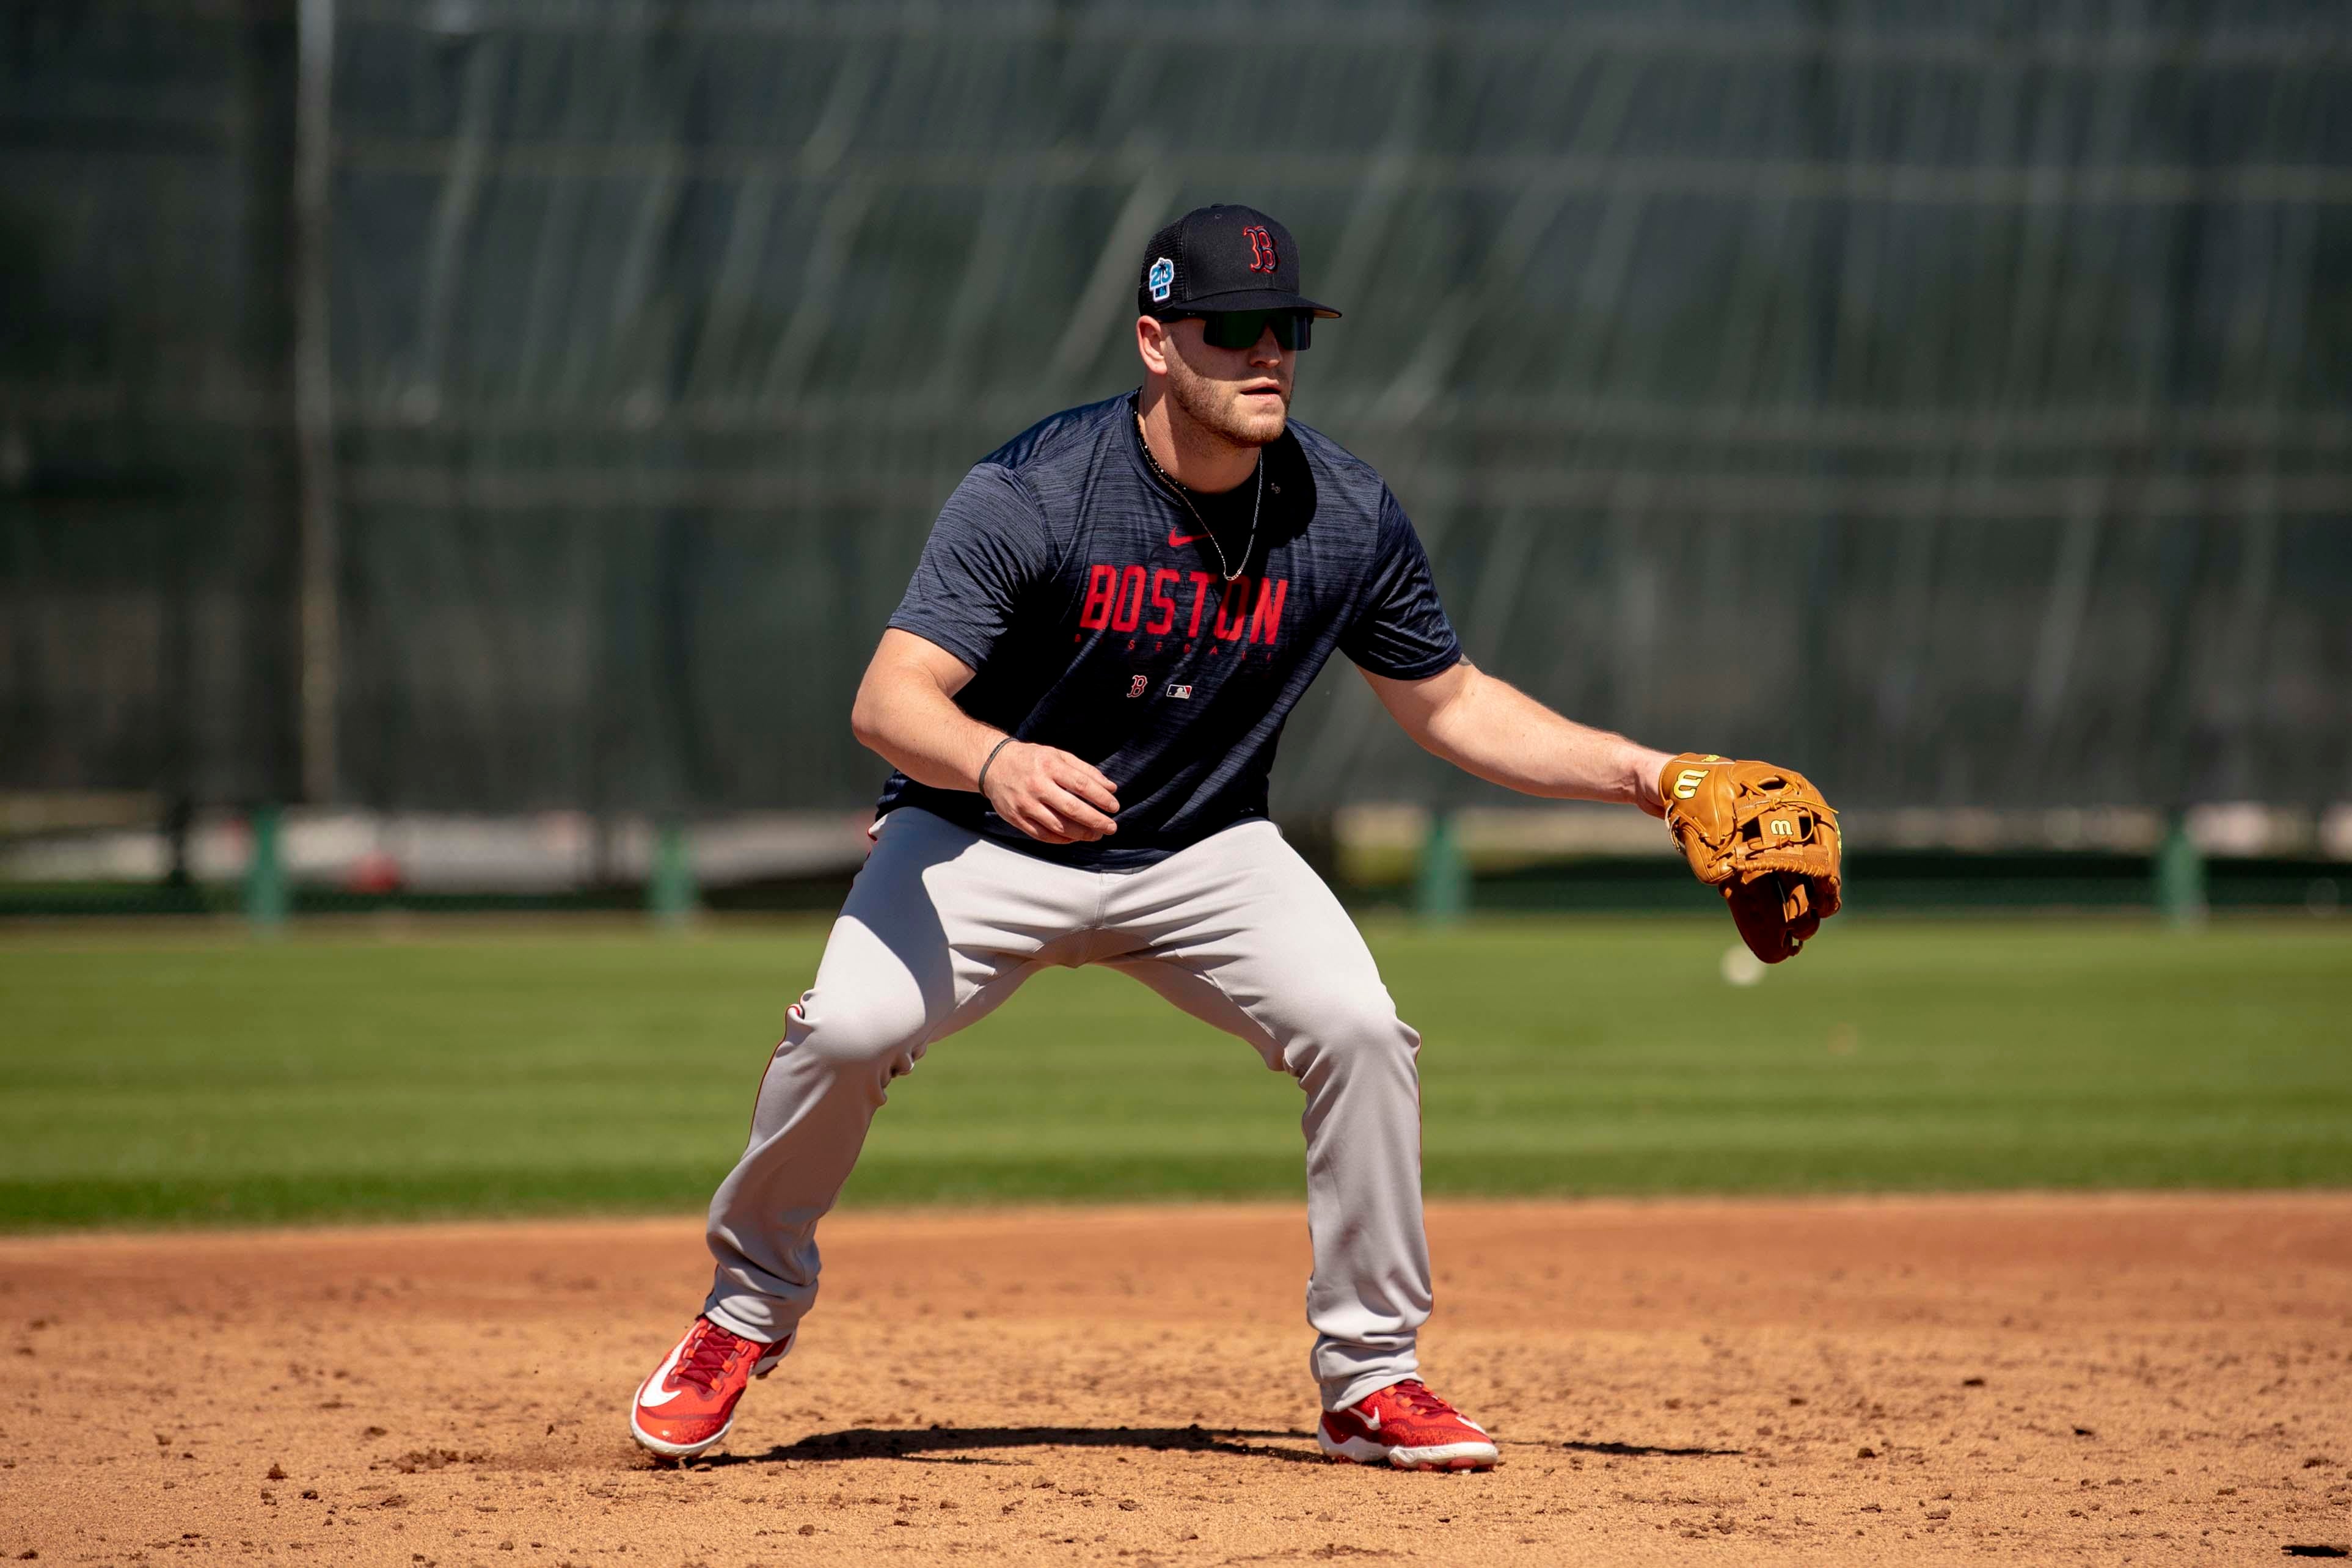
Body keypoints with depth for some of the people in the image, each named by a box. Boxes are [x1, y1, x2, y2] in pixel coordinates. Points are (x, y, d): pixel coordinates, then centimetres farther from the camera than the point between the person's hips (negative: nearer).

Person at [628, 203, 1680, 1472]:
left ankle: (1372, 1380, -3)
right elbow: (889, 700, -31)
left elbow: (1449, 703, 3)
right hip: (985, 840, -3)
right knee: (851, 1028, -26)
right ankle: (748, 1314, 2)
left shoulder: (1347, 515, -11)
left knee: (1358, 1029, -20)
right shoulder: (1030, 495, -24)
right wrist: (998, 763, -52)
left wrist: (1637, 773, -7)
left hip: (1201, 851, 3)